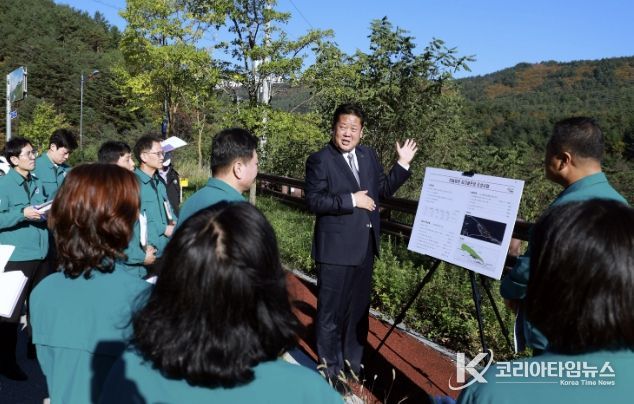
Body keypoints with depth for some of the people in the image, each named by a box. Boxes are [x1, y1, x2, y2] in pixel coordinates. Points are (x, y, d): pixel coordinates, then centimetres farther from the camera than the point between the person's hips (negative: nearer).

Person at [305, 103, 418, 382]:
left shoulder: (369, 156, 9)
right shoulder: (319, 160, -9)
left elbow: (383, 189, 13)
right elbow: (313, 201, -17)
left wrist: (403, 164, 4)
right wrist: (351, 200, -21)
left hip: (365, 246, 6)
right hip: (336, 248, -6)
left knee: (359, 308, 18)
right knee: (331, 310, 6)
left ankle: (353, 363, 35)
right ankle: (330, 368, 22)